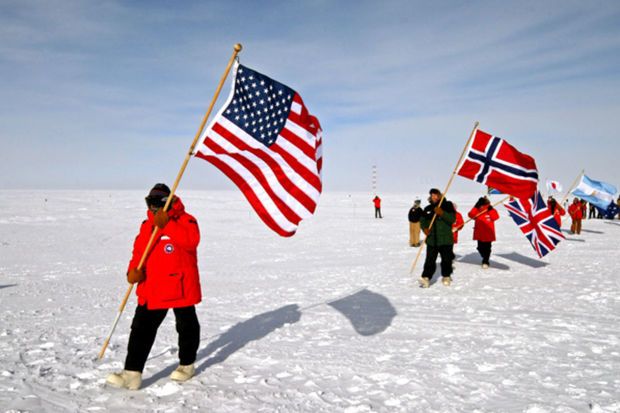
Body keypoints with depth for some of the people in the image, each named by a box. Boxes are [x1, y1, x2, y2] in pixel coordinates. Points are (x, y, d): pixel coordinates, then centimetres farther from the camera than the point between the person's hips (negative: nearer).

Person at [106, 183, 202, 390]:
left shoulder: (185, 220, -8)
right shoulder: (147, 225, 9)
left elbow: (191, 240, -28)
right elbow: (139, 251, 9)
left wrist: (167, 224, -30)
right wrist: (134, 269, -10)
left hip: (181, 286, -4)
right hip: (152, 288, 5)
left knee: (186, 325, 13)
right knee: (141, 328, 1)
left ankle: (186, 364, 32)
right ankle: (132, 373, 4)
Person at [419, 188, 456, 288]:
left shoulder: (447, 205, 0)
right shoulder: (427, 209, 8)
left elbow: (452, 219, -10)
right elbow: (422, 220, 12)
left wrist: (442, 213, -23)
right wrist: (424, 228, -9)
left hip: (446, 239, -1)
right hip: (432, 239, 1)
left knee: (446, 259, 9)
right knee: (430, 260, -5)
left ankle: (446, 277, 28)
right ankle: (426, 277, -3)